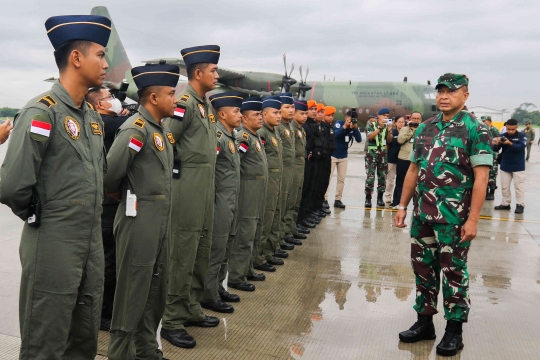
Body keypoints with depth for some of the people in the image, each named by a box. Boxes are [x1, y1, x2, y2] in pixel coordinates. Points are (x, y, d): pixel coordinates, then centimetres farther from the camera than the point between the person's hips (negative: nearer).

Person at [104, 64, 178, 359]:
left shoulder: (163, 130, 12)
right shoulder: (136, 129, -17)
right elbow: (109, 174, -23)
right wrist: (118, 194, -3)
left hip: (162, 221, 9)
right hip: (139, 222, -9)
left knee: (156, 291, 18)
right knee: (132, 294, 4)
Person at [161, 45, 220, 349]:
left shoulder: (206, 103, 15)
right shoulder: (184, 102, -14)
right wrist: (180, 168, -11)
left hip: (207, 187, 9)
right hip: (188, 187, -9)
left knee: (201, 253, 15)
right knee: (183, 255, -2)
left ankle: (192, 309, 29)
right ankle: (172, 321, 9)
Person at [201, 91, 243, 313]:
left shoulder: (231, 136, 14)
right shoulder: (217, 136, -15)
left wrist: (234, 202, 13)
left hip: (231, 202, 9)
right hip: (219, 202, -9)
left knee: (225, 249, 17)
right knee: (215, 250, -1)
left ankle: (218, 288, 29)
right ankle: (209, 296, 9)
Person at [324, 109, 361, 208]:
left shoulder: (354, 127, -1)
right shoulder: (339, 123, -11)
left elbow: (359, 140, -10)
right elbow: (335, 135, -27)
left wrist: (355, 128, -22)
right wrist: (345, 126, -32)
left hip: (343, 156, 5)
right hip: (332, 155, -5)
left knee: (341, 179, 7)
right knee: (327, 177, -4)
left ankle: (337, 199, 15)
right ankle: (324, 199, 1)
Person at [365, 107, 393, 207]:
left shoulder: (387, 126, 8)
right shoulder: (371, 125, -2)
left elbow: (389, 141, 5)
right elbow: (370, 137, -16)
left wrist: (389, 131, -11)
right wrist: (380, 127, -18)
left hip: (383, 153, 4)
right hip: (372, 152, -4)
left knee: (383, 176, 5)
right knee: (370, 176, -9)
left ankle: (380, 198, 13)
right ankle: (368, 198, -6)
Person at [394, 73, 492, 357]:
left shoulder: (475, 129, -7)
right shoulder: (424, 128, 10)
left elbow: (480, 177, -12)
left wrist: (473, 219, -17)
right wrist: (403, 206, 11)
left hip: (455, 217, -5)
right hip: (422, 214, 6)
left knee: (453, 272, 5)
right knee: (423, 268, 13)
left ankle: (454, 330, 20)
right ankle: (424, 322, 28)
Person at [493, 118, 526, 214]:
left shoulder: (522, 135, -8)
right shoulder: (502, 135, -3)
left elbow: (521, 147, -22)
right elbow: (495, 149, -5)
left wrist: (510, 143, -37)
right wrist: (497, 143, -27)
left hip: (518, 166, -3)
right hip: (505, 166, 4)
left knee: (519, 186, 1)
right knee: (504, 186, 10)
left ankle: (520, 204, 6)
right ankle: (505, 203, 21)